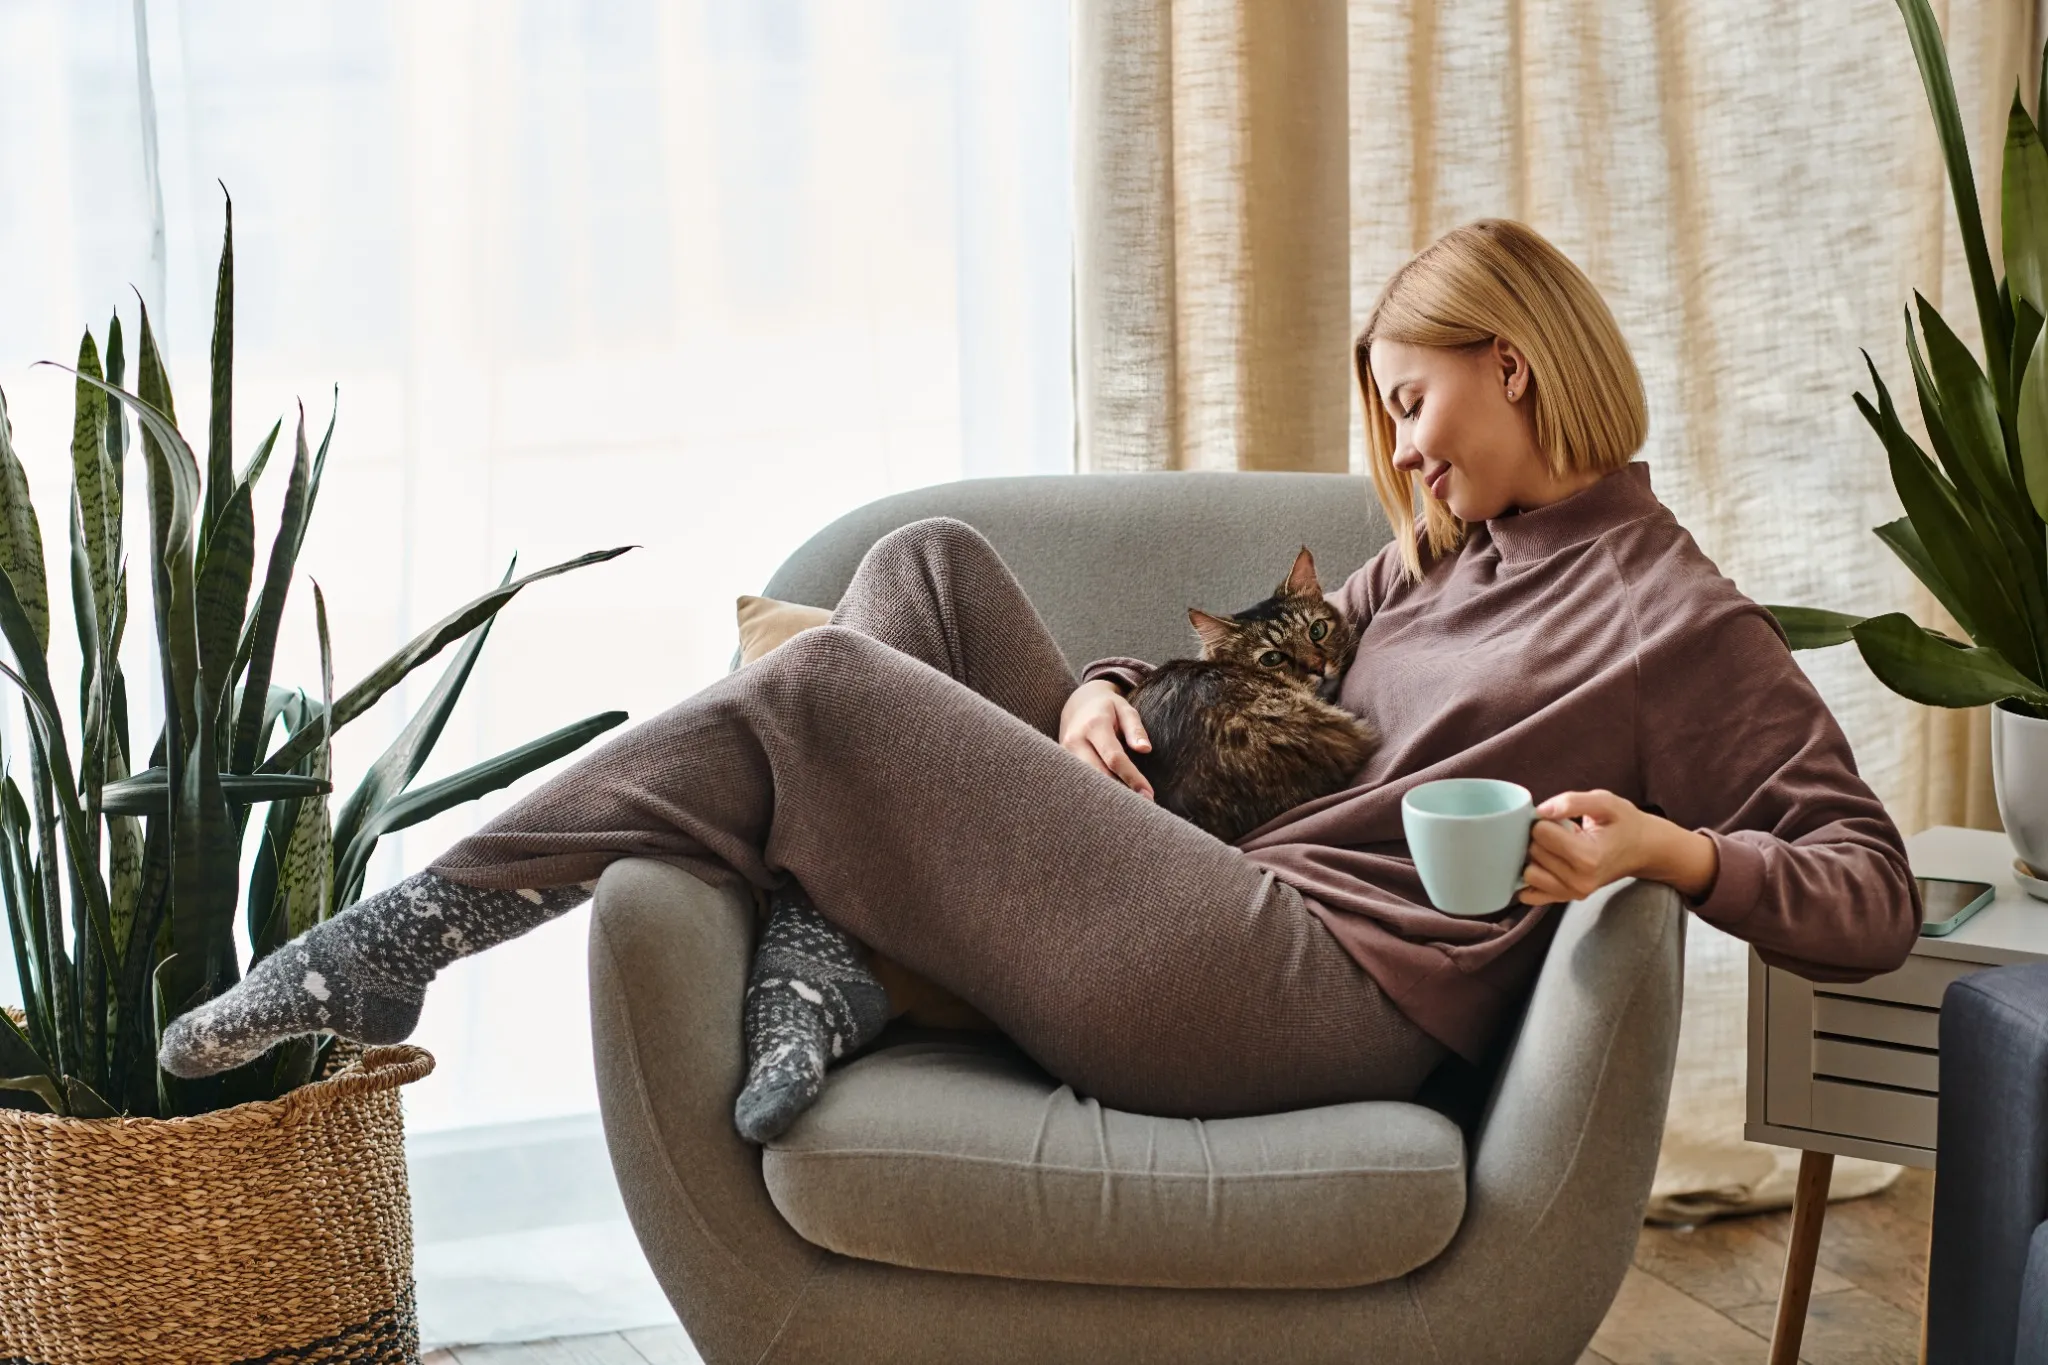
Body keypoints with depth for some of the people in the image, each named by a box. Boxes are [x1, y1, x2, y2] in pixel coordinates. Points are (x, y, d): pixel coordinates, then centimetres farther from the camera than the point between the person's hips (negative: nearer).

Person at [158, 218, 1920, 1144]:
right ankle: (821, 952, -12)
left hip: (1310, 995, -9)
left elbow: (1873, 897, -3)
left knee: (817, 694, -12)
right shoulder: (1437, 563, 24)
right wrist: (1098, 688, 8)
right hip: (1220, 906, 9)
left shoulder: (1682, 621, 1)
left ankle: (405, 934, -4)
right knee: (931, 561, 7)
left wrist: (1670, 845, -20)